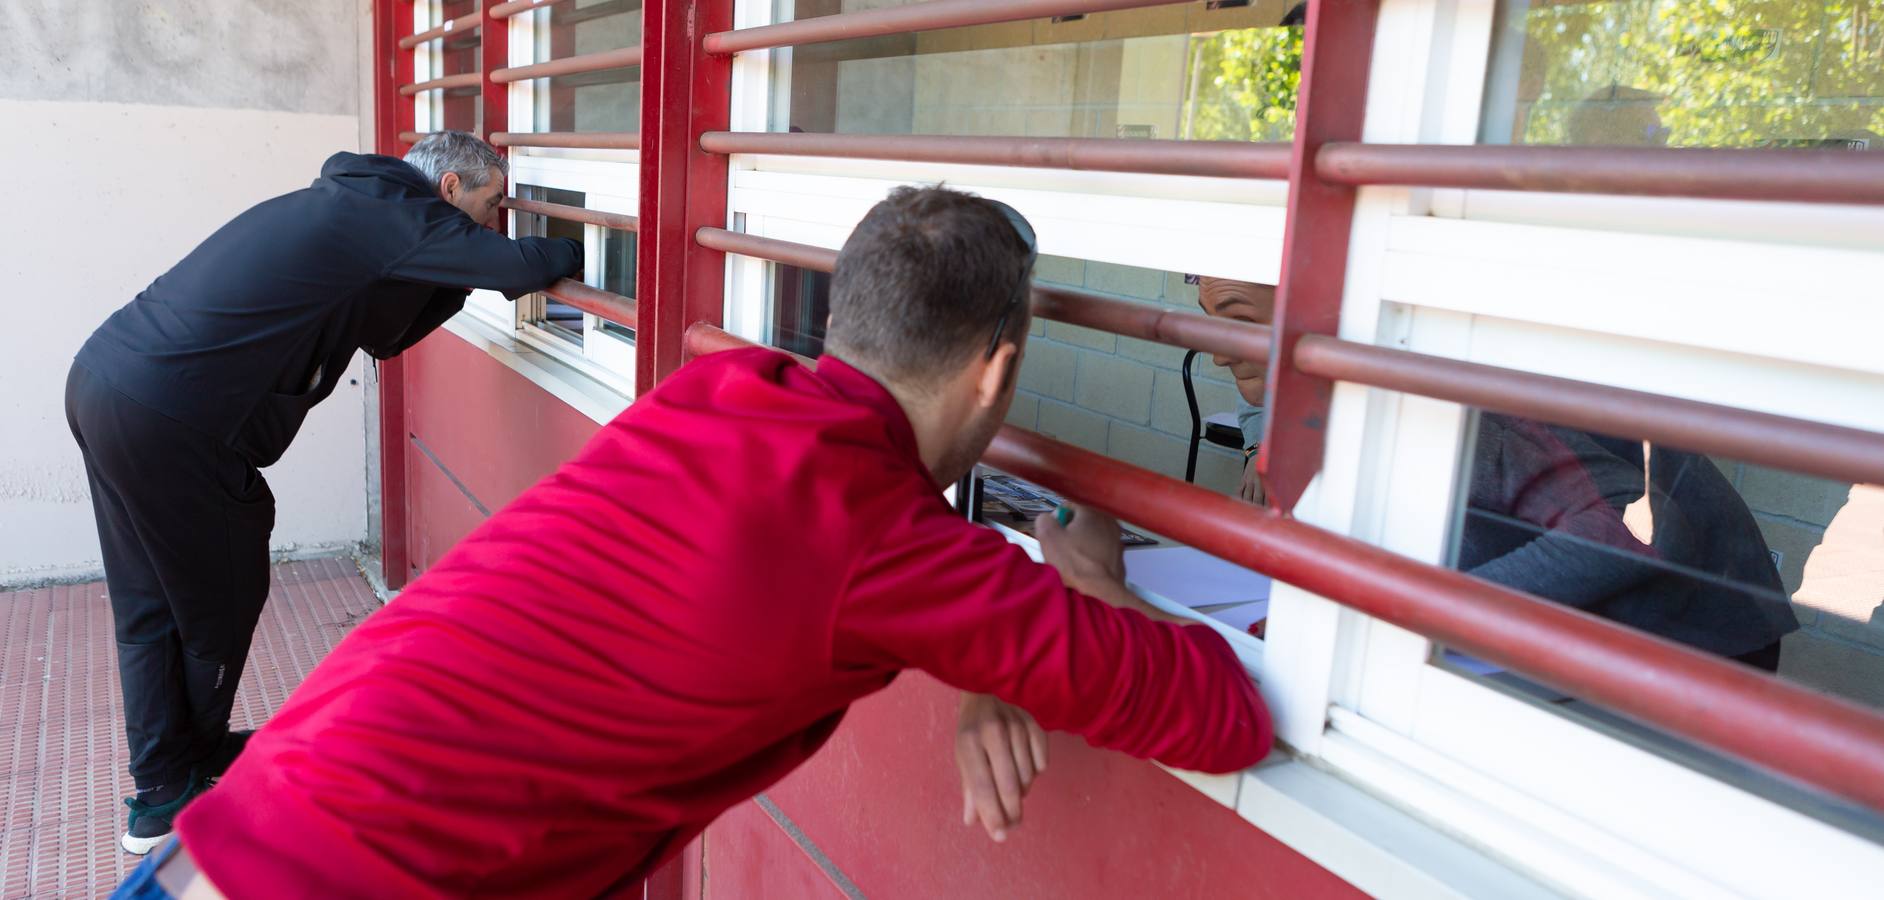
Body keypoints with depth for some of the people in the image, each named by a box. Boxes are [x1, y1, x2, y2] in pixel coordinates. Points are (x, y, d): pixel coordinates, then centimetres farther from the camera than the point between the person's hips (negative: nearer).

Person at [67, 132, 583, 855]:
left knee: (152, 604, 17)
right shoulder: (393, 214, -10)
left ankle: (164, 775, 30)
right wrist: (578, 253, 1)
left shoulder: (349, 207, 19)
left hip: (104, 378, 10)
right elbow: (520, 264, -18)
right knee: (219, 598, 8)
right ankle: (174, 795, 26)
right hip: (165, 418, -10)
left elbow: (383, 335, 23)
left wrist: (459, 276, 15)